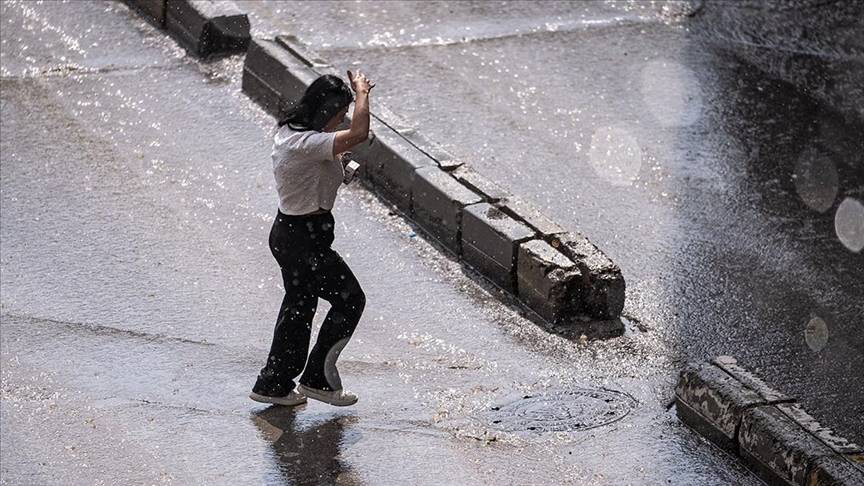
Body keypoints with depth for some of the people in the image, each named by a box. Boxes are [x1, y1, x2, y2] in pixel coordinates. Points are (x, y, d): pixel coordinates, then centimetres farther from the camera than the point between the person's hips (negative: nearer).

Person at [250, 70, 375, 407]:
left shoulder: (289, 133, 5)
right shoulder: (304, 143, -27)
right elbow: (359, 133, -37)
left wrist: (336, 164, 5)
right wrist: (361, 92, -22)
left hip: (288, 231, 10)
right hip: (304, 238, -10)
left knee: (299, 306, 21)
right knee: (350, 299, 4)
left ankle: (274, 385, 30)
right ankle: (318, 378, 12)